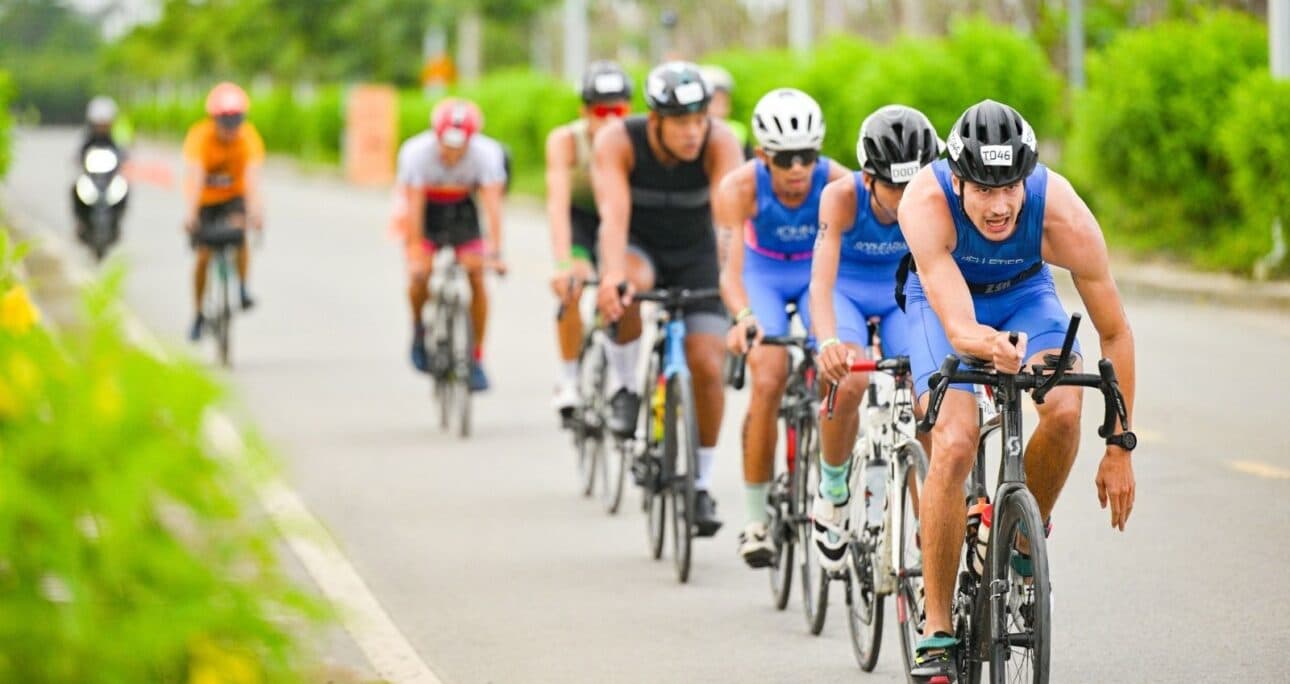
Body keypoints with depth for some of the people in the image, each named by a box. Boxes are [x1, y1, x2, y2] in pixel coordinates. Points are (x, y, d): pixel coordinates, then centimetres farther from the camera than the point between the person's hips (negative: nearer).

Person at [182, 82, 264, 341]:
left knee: (238, 229, -30)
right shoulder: (199, 137, -27)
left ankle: (242, 288, -13)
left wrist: (255, 211, -52)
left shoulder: (249, 137, -24)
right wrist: (191, 213, -53)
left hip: (234, 196, 1)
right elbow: (194, 177, -39)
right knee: (204, 255, -8)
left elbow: (252, 177, -35)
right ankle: (199, 316, 9)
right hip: (207, 200, -1)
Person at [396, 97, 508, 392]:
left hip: (462, 209, 1)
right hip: (426, 211, -1)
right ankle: (420, 329, 10)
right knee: (420, 276, -21)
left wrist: (495, 253, -42)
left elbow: (492, 203, -33)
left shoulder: (486, 153, -29)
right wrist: (416, 256, -36)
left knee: (476, 277, -13)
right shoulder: (416, 152, -31)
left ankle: (476, 360, -2)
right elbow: (414, 208, -30)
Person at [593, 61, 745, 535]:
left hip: (695, 256, 1)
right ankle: (624, 385, -12)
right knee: (630, 286, -38)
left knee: (707, 367, -12)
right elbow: (613, 211, -40)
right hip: (637, 246, -1)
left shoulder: (719, 143, -26)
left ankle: (701, 485, 7)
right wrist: (613, 275, -57)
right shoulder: (617, 142, -27)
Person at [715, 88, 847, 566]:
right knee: (769, 379, -24)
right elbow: (730, 266, -37)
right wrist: (743, 317, -57)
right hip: (764, 273, -1)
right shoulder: (740, 187, -29)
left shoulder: (837, 183, -29)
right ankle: (755, 518, -14)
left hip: (819, 275, 1)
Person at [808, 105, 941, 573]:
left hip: (902, 293, 2)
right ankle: (833, 494, -6)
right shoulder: (842, 197, -30)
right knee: (849, 381, -31)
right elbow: (822, 278, -41)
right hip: (847, 291, -2)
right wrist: (828, 341, -60)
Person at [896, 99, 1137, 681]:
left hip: (1024, 292, 2)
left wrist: (1119, 445, -20)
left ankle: (1024, 545, 0)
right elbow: (957, 327, -43)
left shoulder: (1063, 214, -33)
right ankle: (936, 632, -13)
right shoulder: (927, 203, -37)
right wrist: (993, 347, -67)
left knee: (1064, 409, -28)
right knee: (953, 443, -23)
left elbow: (1115, 333, -21)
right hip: (944, 298, -1)